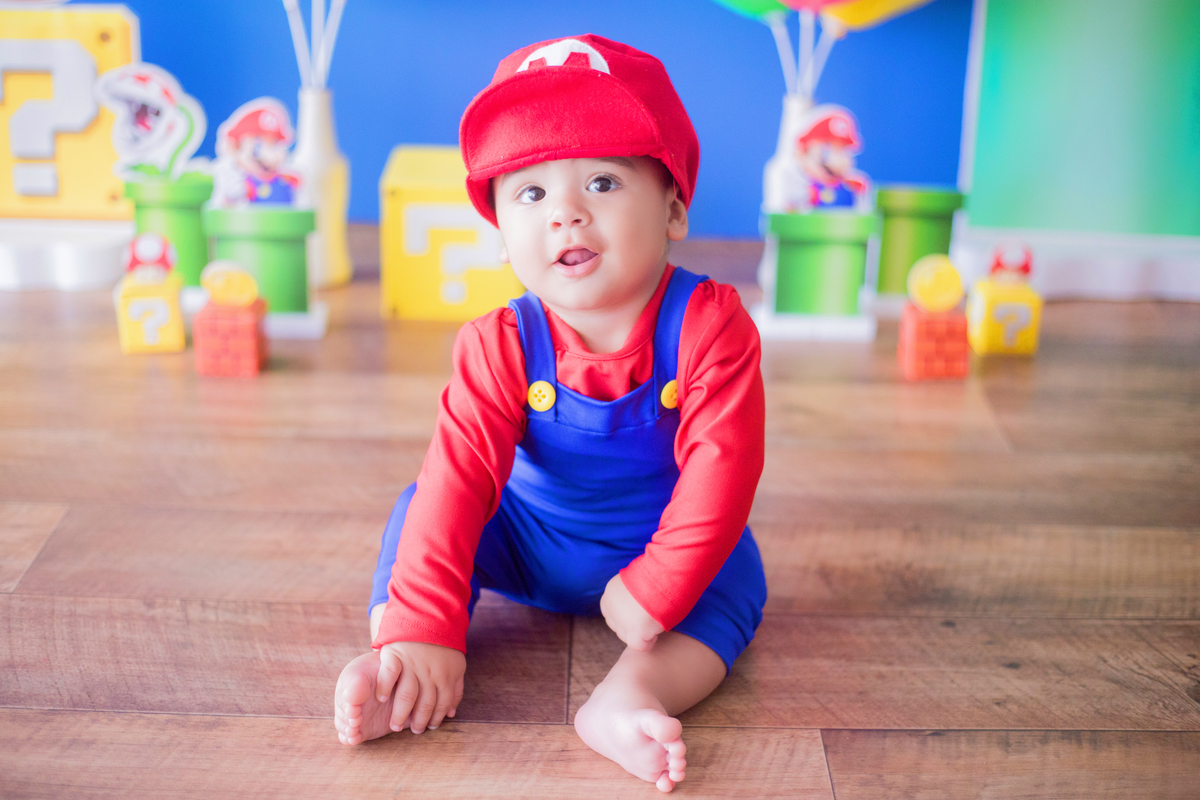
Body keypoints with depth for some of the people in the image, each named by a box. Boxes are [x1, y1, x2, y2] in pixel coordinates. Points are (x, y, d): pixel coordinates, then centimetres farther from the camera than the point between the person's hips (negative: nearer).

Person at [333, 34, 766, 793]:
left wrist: (653, 594, -30)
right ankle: (389, 676, -24)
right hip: (530, 543, 1)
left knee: (734, 573, -26)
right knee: (421, 508, -15)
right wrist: (421, 632, -38)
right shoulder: (501, 346, -20)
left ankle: (628, 696, -44)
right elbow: (460, 473, -29)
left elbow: (721, 466, -28)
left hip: (657, 544, -1)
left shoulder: (710, 326, -26)